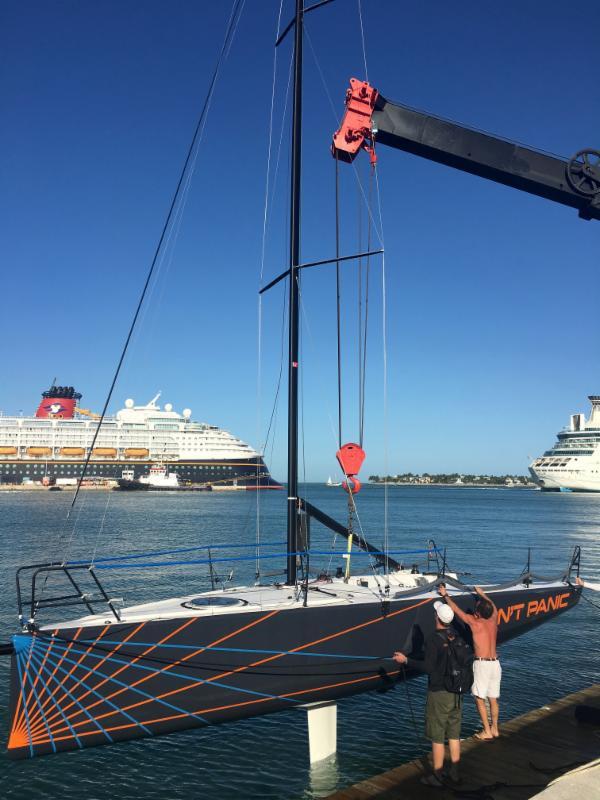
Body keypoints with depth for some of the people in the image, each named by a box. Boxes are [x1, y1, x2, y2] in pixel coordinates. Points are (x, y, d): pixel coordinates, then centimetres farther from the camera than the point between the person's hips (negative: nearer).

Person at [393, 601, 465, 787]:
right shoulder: (456, 636, 0)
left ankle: (437, 776, 14)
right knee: (454, 734, 17)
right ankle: (454, 772, 27)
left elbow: (428, 667, -23)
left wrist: (405, 660, -17)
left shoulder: (433, 639, -20)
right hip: (456, 692, 7)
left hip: (439, 693, -7)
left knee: (437, 737, 5)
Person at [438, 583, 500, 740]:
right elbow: (492, 606, 25)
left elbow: (456, 609, -4)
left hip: (482, 664, -6)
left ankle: (487, 731, 8)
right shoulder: (493, 620, 3)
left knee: (479, 699, 5)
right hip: (495, 663, 6)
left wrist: (445, 595, 9)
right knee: (493, 699, 16)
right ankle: (495, 729, 25)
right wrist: (482, 594, 39)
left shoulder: (475, 622, -12)